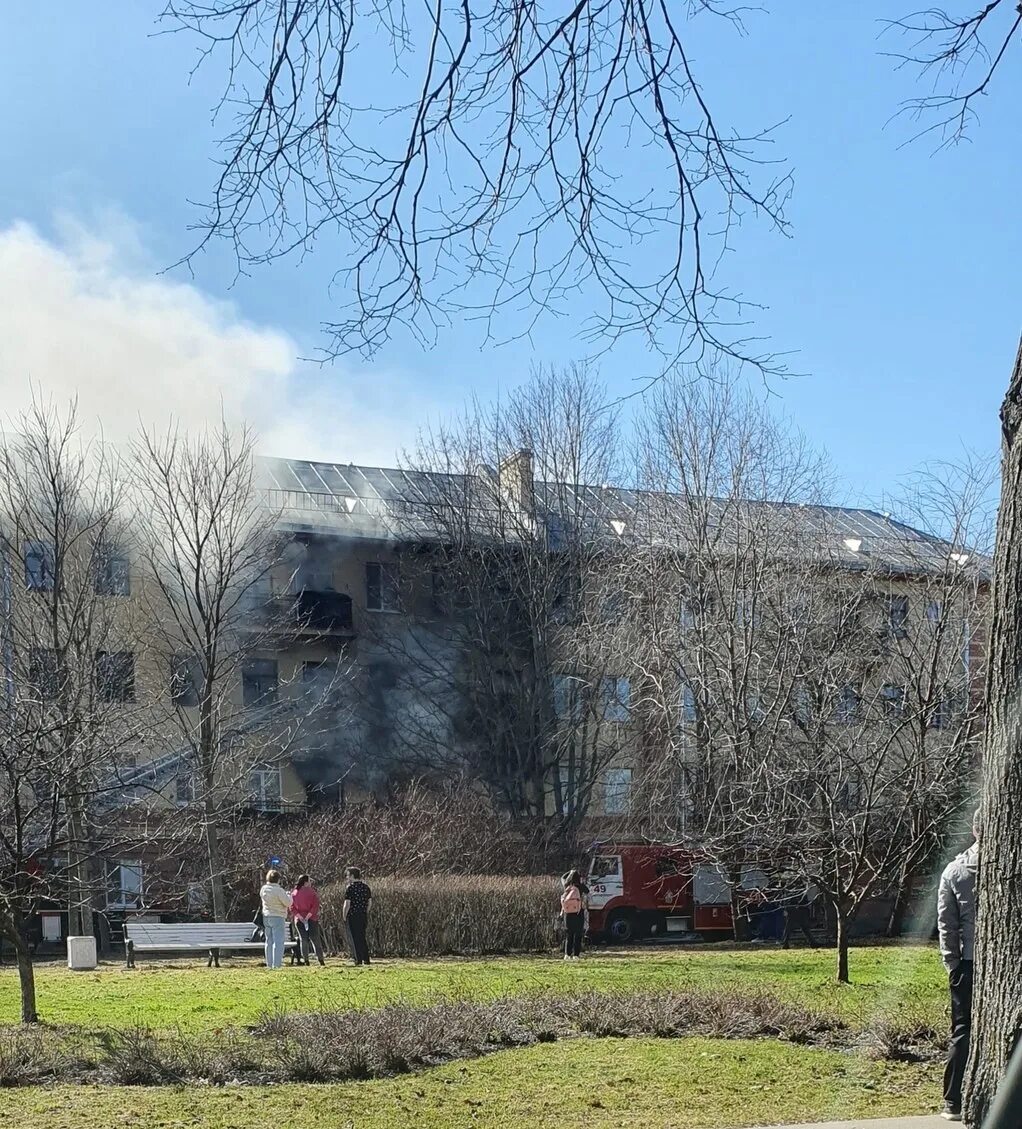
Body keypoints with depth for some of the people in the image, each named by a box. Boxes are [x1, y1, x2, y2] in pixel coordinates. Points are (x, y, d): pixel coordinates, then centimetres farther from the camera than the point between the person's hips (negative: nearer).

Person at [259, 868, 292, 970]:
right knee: (278, 941, -5)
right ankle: (277, 964, -10)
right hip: (277, 917, -7)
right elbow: (288, 903, -14)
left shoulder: (263, 889, 4)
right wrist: (288, 895, 8)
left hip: (266, 916, 7)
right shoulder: (279, 890, -18)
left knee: (269, 941, 13)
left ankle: (269, 963, 14)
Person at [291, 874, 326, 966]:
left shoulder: (294, 893, 4)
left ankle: (305, 960, 0)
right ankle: (320, 959, 1)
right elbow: (316, 905, -14)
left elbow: (292, 907, -1)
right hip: (312, 919, -2)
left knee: (303, 939, 6)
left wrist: (299, 917, -7)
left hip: (299, 920, 2)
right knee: (315, 939, 4)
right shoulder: (312, 891, -6)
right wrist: (308, 916, -13)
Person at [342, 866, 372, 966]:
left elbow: (347, 904, -14)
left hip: (352, 916, -6)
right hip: (363, 916, 6)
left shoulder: (350, 887, -11)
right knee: (362, 937, 15)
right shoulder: (366, 887, 8)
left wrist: (344, 916, -6)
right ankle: (366, 959, 14)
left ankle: (358, 959, -2)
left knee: (354, 938, 1)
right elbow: (370, 903, 9)